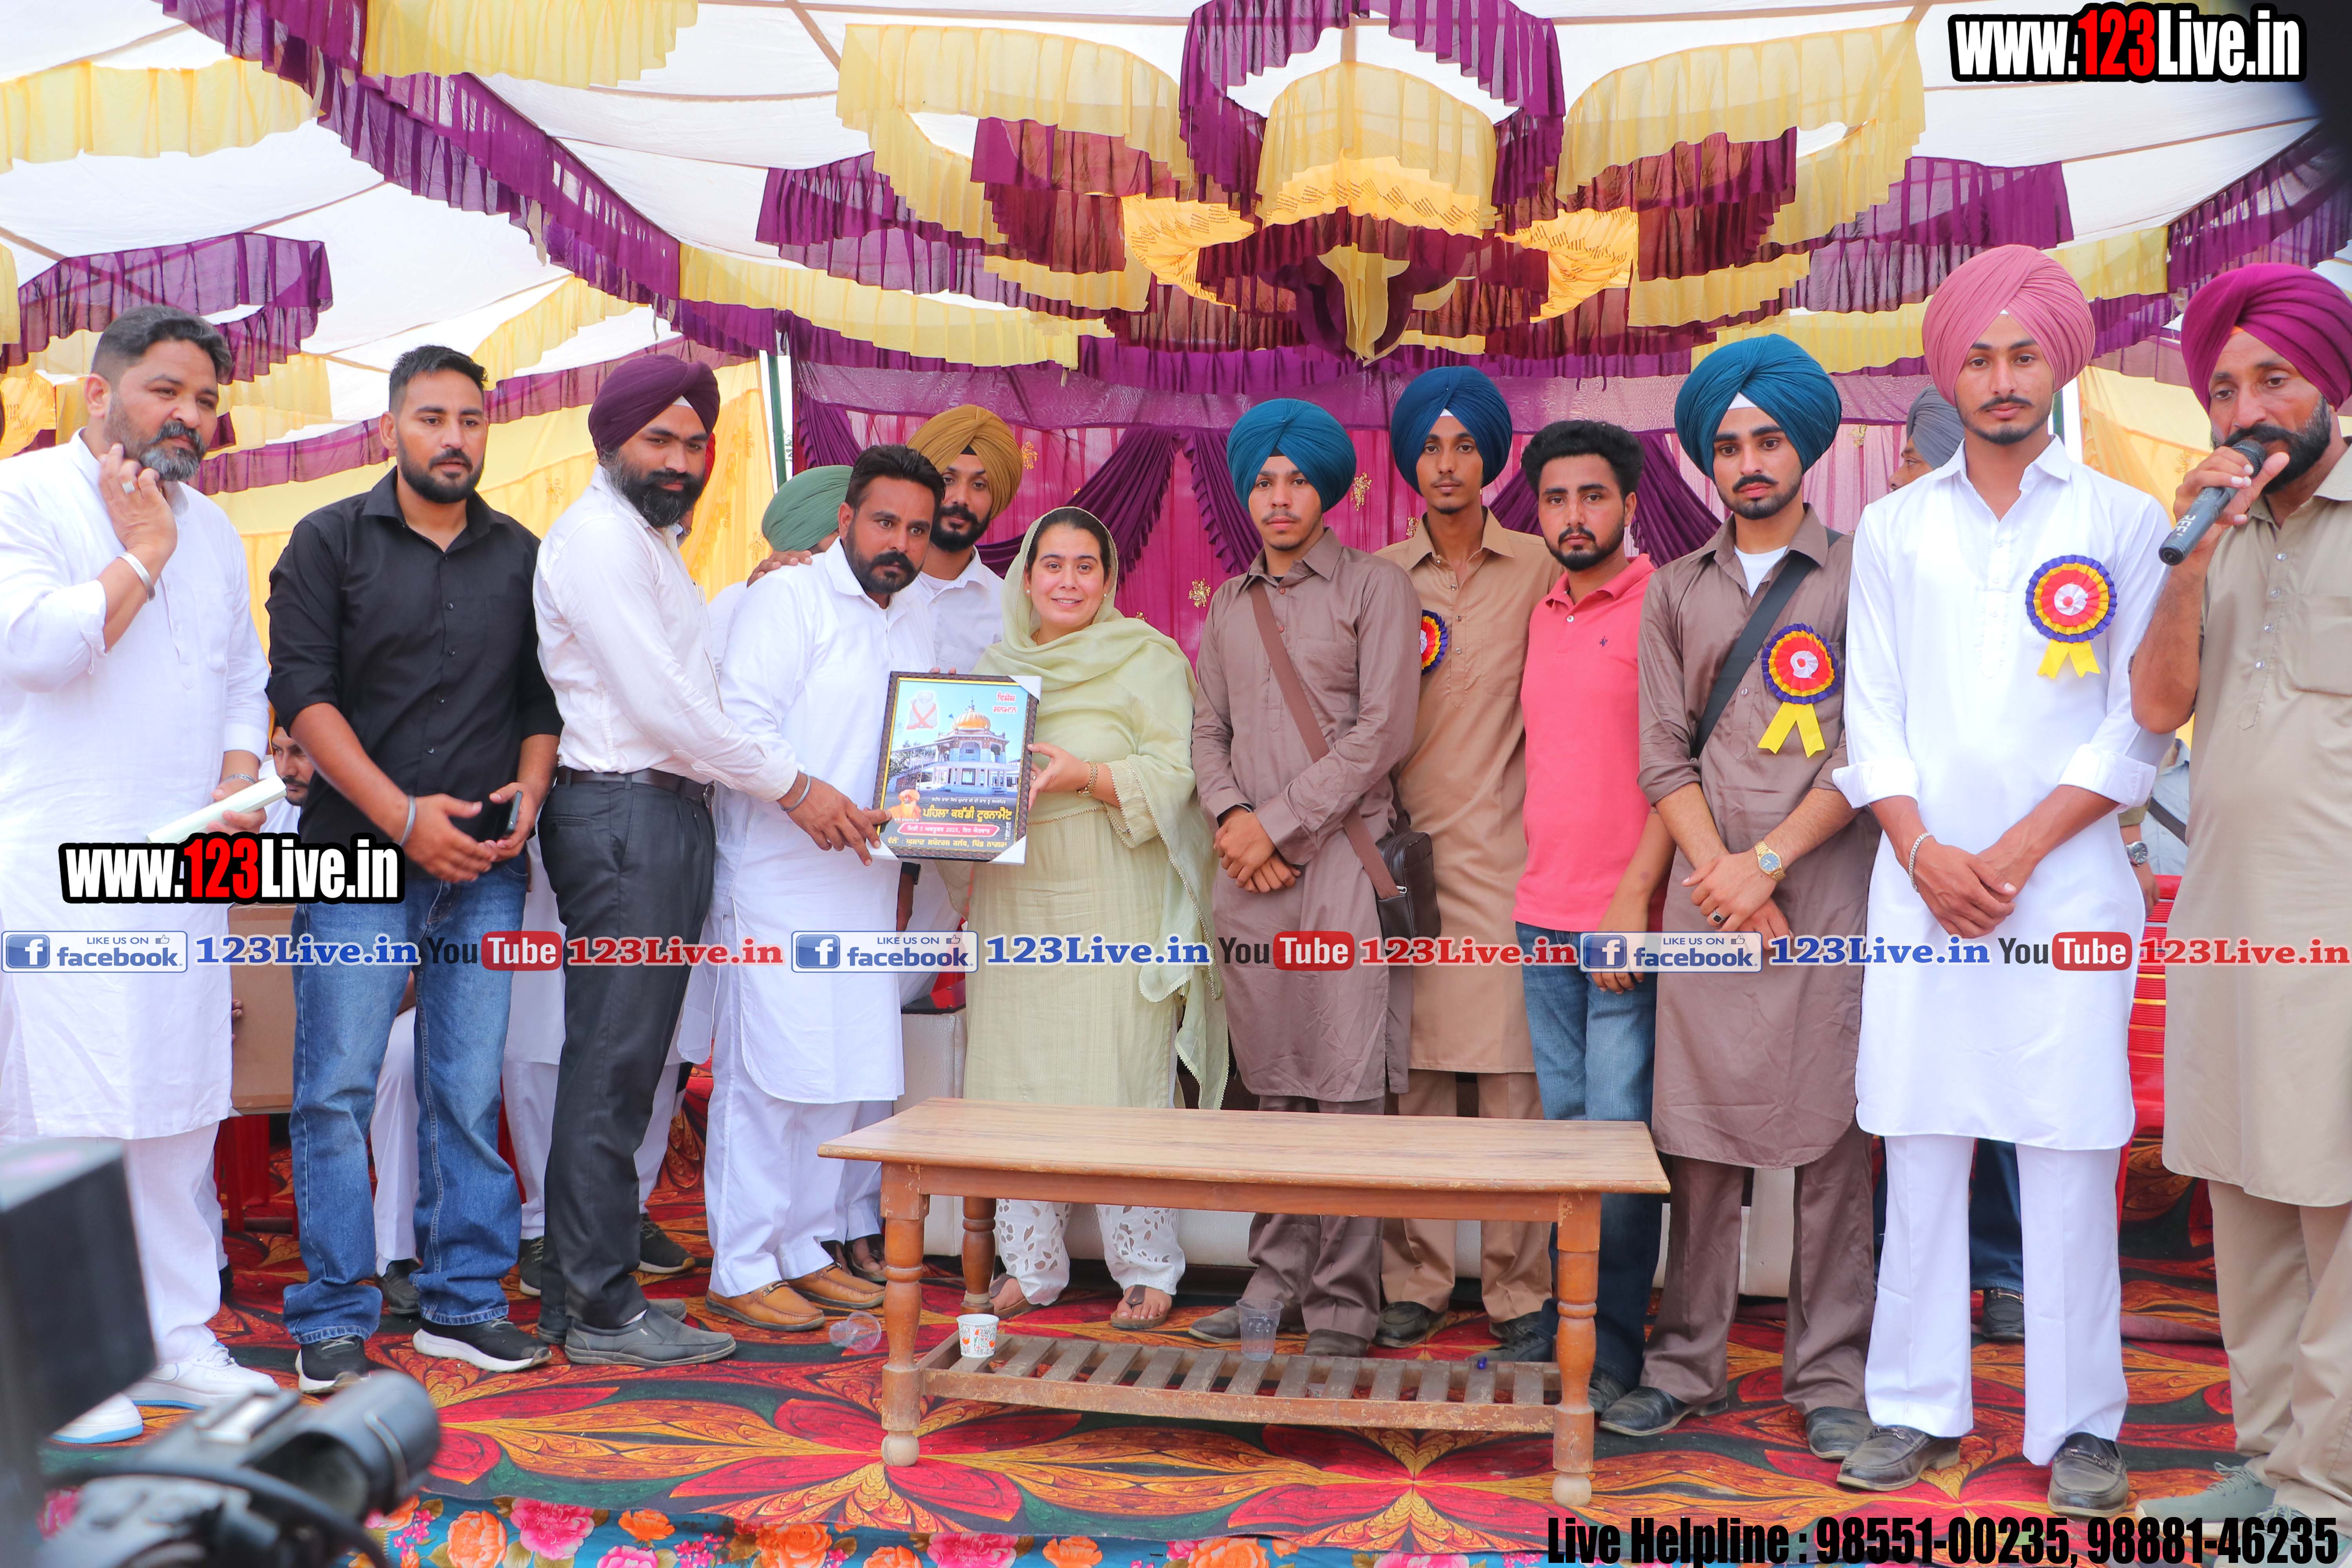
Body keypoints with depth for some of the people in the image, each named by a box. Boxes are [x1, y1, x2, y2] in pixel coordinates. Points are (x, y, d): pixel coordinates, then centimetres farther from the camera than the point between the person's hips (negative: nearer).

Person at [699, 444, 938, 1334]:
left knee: (849, 1072, 9)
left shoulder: (916, 623, 18)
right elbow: (742, 718, -15)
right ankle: (742, 1270, 3)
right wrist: (809, 793, -28)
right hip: (779, 881, -7)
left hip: (865, 882, 8)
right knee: (768, 1070, -6)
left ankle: (806, 1249, 21)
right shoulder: (789, 599, -5)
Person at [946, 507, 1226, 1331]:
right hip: (1015, 900, 5)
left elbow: (1173, 774, -7)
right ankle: (1029, 1266, 16)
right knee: (1014, 1081, 4)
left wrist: (1087, 777, -21)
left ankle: (1146, 1271, 7)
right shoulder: (996, 664, 16)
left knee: (1122, 1083, -4)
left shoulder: (1147, 660, 2)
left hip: (1113, 900, -4)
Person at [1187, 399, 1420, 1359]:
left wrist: (1279, 824, -9)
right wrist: (1231, 815, -4)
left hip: (1341, 856, -5)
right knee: (1272, 1086, 9)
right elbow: (1208, 729, 16)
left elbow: (1383, 729, -7)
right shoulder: (1228, 605, 19)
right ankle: (1276, 1280, 17)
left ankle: (1342, 1307, 0)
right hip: (1249, 869, 5)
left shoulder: (1376, 587, 2)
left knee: (1347, 1092, -6)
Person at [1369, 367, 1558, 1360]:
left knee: (1512, 1078, -3)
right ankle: (1413, 1286, 14)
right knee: (1408, 1079, 4)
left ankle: (1520, 1296, 6)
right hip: (1400, 850, 2)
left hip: (1501, 857, -2)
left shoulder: (1540, 572, 5)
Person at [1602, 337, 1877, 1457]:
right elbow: (1664, 757, 9)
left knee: (1830, 1137, 1)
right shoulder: (1675, 591, 14)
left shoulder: (1859, 575, 5)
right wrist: (1721, 873, -4)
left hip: (1827, 895, -2)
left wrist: (1767, 862, -8)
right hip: (1707, 900, 2)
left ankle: (1829, 1376, 10)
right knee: (1699, 1139, 4)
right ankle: (1687, 1363, 14)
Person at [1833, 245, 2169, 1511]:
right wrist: (1925, 852, -7)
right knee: (1921, 1151, 4)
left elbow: (2138, 729, 0)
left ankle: (2077, 1426, 11)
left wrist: (2016, 853, -9)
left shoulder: (2123, 522, 6)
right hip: (1921, 884, 2)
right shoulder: (1894, 528, 12)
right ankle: (1917, 1409, 14)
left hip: (2066, 881, -2)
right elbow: (1872, 718, 7)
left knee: (2069, 1156, 0)